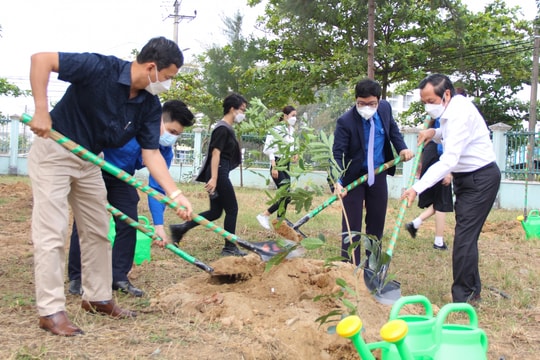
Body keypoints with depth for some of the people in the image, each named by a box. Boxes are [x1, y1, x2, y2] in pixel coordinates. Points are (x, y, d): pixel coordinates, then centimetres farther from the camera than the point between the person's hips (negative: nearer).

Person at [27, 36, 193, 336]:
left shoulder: (150, 106, -7)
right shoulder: (100, 68, -26)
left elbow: (151, 153, -7)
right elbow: (41, 59, -26)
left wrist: (175, 194, -19)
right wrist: (41, 109, -33)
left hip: (89, 160, 7)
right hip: (53, 151, -7)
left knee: (98, 231, 12)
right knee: (51, 233, -8)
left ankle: (97, 298, 25)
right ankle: (50, 310, -3)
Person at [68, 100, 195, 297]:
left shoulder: (165, 151, -14)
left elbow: (156, 187, -14)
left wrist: (158, 224, -23)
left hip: (121, 179, 5)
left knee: (128, 224, -3)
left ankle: (119, 277, 6)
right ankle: (76, 277, 3)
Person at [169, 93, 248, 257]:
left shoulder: (226, 128, 18)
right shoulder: (223, 128, -12)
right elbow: (216, 153, -19)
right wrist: (214, 178, -25)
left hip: (219, 174, 10)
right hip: (219, 174, -10)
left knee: (215, 211, 12)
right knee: (232, 209, -1)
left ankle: (180, 228, 10)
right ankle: (229, 248, 7)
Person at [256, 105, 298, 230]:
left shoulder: (291, 130, 11)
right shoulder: (277, 129, -14)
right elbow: (269, 149, -17)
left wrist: (294, 154, 4)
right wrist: (274, 167, -21)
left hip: (286, 165, 8)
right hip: (278, 165, -8)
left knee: (285, 195, 7)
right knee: (286, 196, -14)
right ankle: (264, 215, -2)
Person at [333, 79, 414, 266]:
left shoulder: (385, 108, -8)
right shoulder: (345, 122, -24)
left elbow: (393, 128, 13)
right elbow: (337, 154, -24)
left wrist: (402, 148, -3)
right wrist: (338, 182, -37)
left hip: (378, 174, 5)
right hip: (354, 175, -5)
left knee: (377, 220, 14)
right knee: (351, 223, -3)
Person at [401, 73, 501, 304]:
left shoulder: (460, 113, -25)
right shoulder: (451, 110, 6)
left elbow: (448, 161, -33)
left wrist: (417, 188, -38)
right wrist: (435, 133, 1)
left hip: (481, 179, -10)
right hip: (466, 179, 10)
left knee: (464, 238, -12)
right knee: (467, 236, 13)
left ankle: (462, 299, -7)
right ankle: (473, 291, 24)